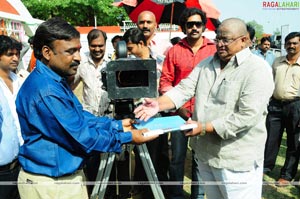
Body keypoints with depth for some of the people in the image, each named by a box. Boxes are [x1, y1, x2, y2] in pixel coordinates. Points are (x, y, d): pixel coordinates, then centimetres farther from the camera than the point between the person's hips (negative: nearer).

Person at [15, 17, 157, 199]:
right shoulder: (45, 91, -27)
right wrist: (126, 137, -15)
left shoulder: (56, 80, 4)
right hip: (51, 182, -9)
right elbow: (80, 136, -24)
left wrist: (118, 125, 2)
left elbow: (81, 117, 9)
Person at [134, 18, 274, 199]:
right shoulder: (207, 63, 8)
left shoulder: (257, 70, -15)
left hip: (236, 160, -6)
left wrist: (204, 127, -23)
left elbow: (248, 116, -23)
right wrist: (158, 105, -19)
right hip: (205, 152, 6)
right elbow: (184, 89, -1)